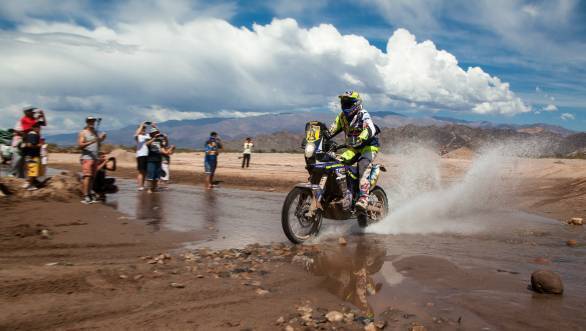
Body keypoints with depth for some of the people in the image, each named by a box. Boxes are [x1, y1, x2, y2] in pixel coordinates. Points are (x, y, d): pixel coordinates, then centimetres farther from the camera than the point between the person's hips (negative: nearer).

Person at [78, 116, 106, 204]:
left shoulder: (95, 132, 19)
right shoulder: (83, 133, 0)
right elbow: (80, 145, -9)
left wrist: (101, 139, 3)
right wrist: (91, 142, -23)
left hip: (95, 158, 6)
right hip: (86, 157, -6)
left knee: (92, 177, 6)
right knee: (87, 176, -13)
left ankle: (89, 194, 11)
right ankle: (85, 197, -16)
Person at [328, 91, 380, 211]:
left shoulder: (363, 115, -15)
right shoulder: (342, 116, 7)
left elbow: (371, 130, -33)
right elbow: (332, 130, 9)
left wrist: (359, 141, -50)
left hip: (369, 146, -6)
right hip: (353, 148, 7)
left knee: (363, 165, -33)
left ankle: (363, 198, -41)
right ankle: (347, 197, -14)